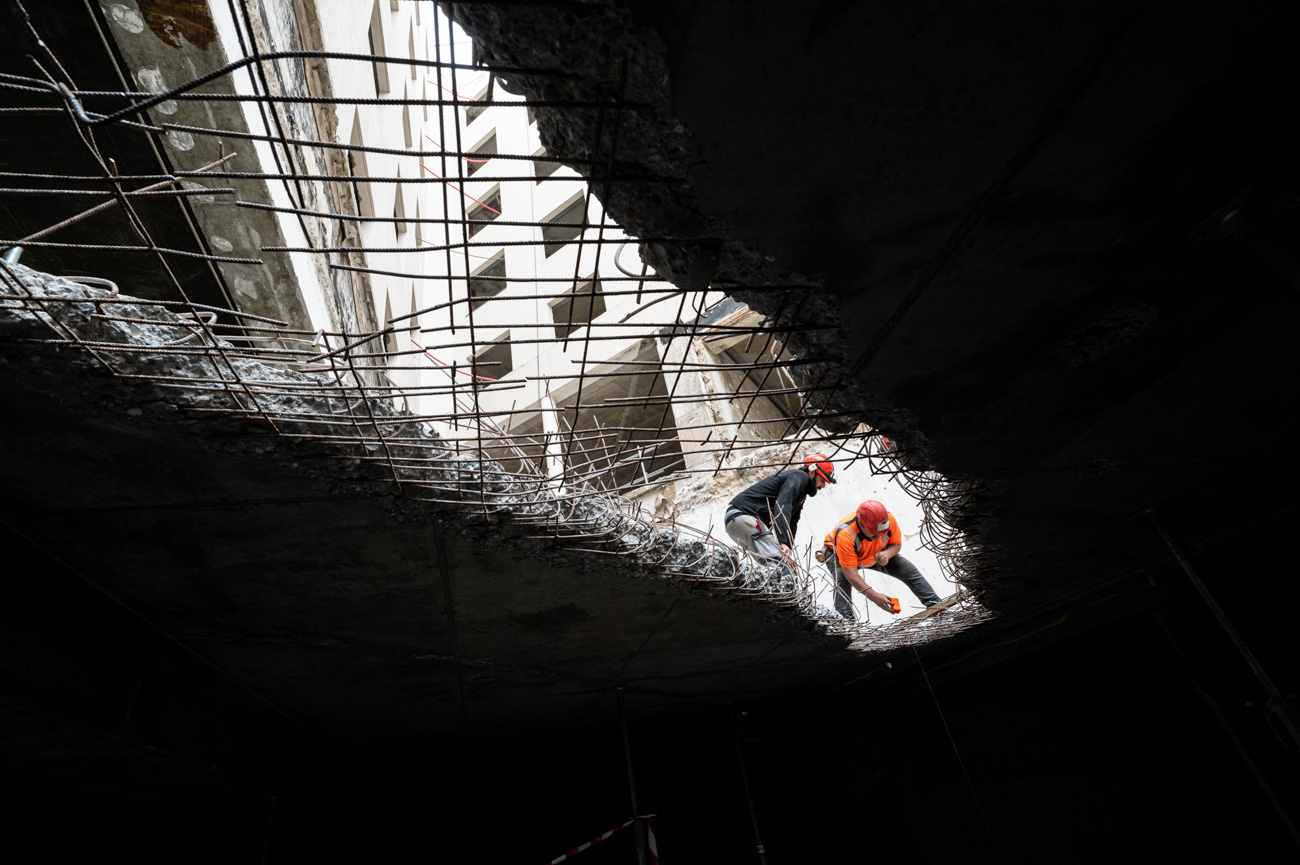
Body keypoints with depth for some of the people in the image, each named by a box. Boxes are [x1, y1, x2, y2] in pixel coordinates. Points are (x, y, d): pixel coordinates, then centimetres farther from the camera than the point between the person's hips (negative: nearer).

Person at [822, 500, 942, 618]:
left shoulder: (889, 519, -29)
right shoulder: (845, 534, -43)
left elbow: (897, 544, -8)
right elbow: (850, 573, -40)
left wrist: (887, 554, -31)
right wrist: (873, 595, -45)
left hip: (875, 555, 5)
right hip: (838, 552, -5)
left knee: (909, 570, -4)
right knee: (842, 581, -35)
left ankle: (935, 605, 10)